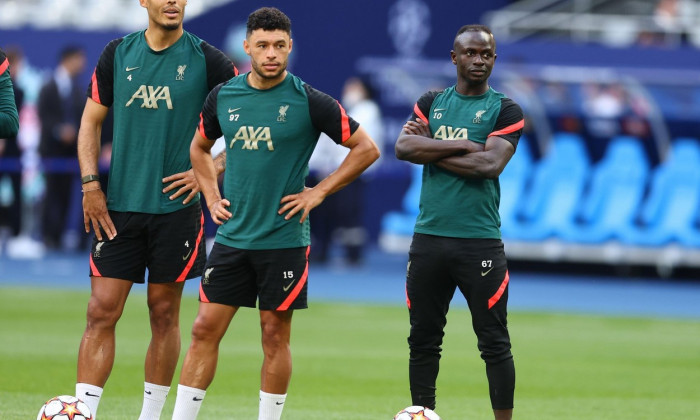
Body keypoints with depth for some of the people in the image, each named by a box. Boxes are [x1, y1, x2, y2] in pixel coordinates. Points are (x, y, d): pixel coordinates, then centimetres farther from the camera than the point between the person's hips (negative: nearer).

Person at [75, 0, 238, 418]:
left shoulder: (207, 61, -2)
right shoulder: (117, 54, 6)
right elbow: (92, 120, 12)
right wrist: (90, 184, 1)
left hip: (176, 207, -1)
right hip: (119, 207, 1)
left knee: (165, 314, 5)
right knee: (102, 311, -5)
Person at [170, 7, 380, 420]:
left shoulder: (308, 102, -8)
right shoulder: (223, 97, 4)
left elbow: (367, 148, -3)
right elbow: (200, 148, 23)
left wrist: (318, 192, -6)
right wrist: (213, 197, 10)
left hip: (284, 240, -3)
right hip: (232, 237, 3)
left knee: (275, 336, 3)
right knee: (205, 330, 1)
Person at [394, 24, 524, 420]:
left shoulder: (505, 111, 2)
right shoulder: (432, 103, 12)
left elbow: (490, 164, -14)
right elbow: (404, 147, -4)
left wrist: (430, 147, -6)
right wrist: (462, 145, -13)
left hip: (480, 242, -3)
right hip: (429, 237, 3)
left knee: (495, 343, -3)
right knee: (423, 339, 6)